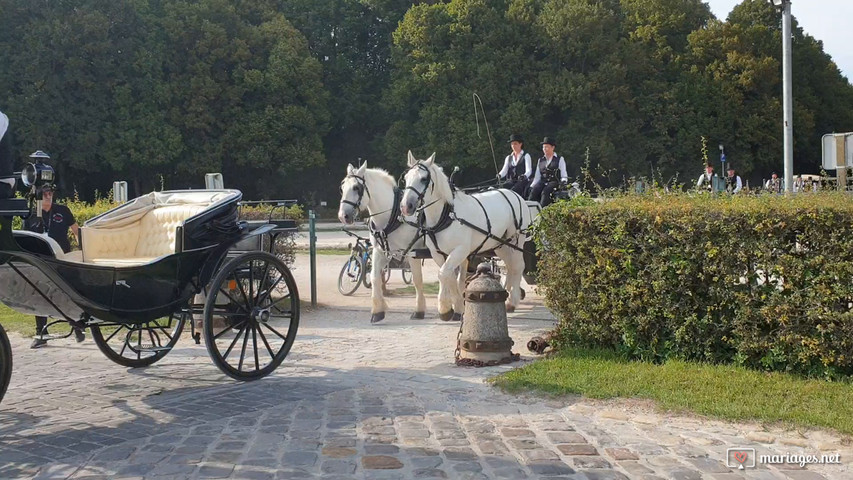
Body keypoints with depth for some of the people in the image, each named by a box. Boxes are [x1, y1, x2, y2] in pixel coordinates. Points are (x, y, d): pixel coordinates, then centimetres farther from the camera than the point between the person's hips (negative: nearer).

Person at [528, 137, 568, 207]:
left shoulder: (560, 159, 12)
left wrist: (563, 182, -14)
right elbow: (537, 176, 20)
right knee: (534, 191, -29)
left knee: (545, 192, -35)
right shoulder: (540, 160, 23)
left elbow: (564, 176, 7)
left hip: (554, 182, -3)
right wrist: (532, 186, 5)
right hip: (543, 182, 3)